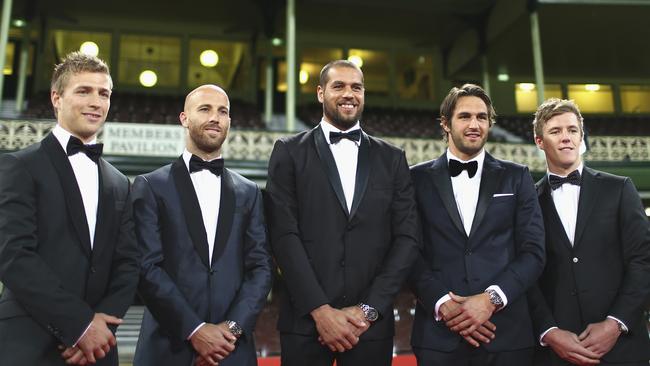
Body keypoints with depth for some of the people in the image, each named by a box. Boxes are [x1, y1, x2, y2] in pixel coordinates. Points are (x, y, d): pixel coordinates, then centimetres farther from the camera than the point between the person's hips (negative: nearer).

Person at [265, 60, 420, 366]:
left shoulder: (392, 159, 9)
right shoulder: (289, 151, 3)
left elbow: (406, 237, 2)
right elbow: (284, 234, -5)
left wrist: (368, 309, -8)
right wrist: (320, 310, -12)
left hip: (371, 325, 2)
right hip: (306, 320, -1)